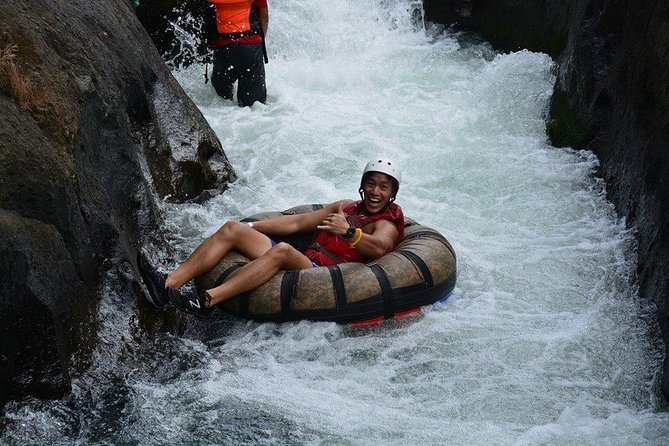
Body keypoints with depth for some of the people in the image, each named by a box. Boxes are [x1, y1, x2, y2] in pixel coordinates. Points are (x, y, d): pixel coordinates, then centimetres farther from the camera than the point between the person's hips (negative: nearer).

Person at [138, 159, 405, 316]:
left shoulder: (387, 225, 5)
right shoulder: (346, 207, 27)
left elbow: (380, 247, -21)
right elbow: (295, 223, 24)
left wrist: (348, 232, -38)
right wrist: (250, 227, 18)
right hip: (301, 264, 7)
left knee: (282, 250, -38)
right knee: (232, 229, -8)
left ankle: (207, 300, -47)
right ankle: (168, 285, -22)